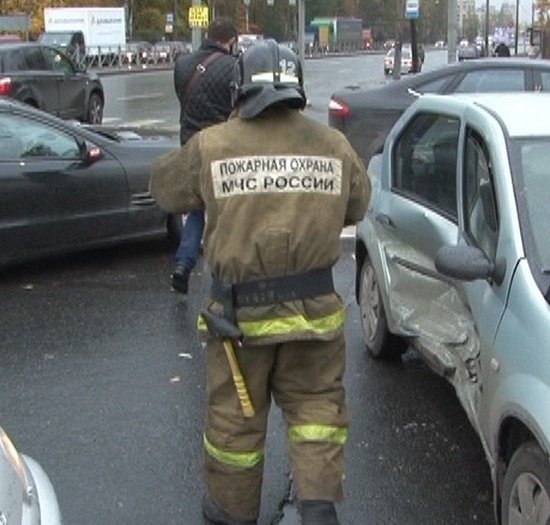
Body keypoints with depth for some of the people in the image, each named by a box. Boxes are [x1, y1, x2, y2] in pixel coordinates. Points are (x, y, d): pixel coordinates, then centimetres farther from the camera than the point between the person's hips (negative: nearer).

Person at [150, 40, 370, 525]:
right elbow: (357, 206, 13)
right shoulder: (333, 145, -1)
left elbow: (164, 188, 8)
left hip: (241, 309, -1)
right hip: (314, 305, 2)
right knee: (316, 402, 18)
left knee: (235, 413, 15)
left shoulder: (211, 147, -9)